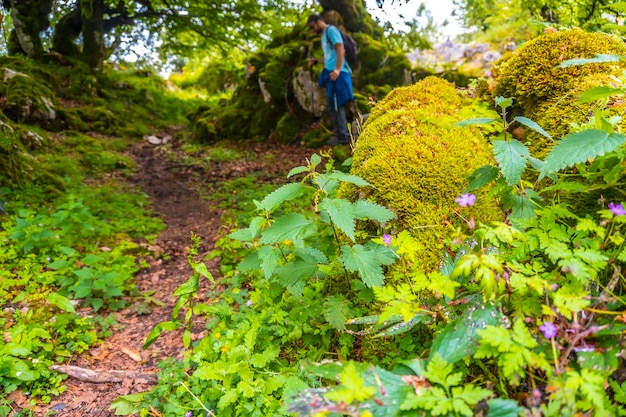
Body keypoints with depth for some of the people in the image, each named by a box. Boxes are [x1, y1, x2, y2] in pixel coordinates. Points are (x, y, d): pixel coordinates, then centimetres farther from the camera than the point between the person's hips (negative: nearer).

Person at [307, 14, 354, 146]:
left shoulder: (331, 30, -5)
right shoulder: (324, 35, 22)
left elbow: (341, 50, -15)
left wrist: (337, 69, -24)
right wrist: (316, 61, 16)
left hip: (337, 73, -10)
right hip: (331, 73, 10)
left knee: (336, 106, -7)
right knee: (333, 106, 11)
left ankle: (342, 136, -1)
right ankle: (340, 134, 18)